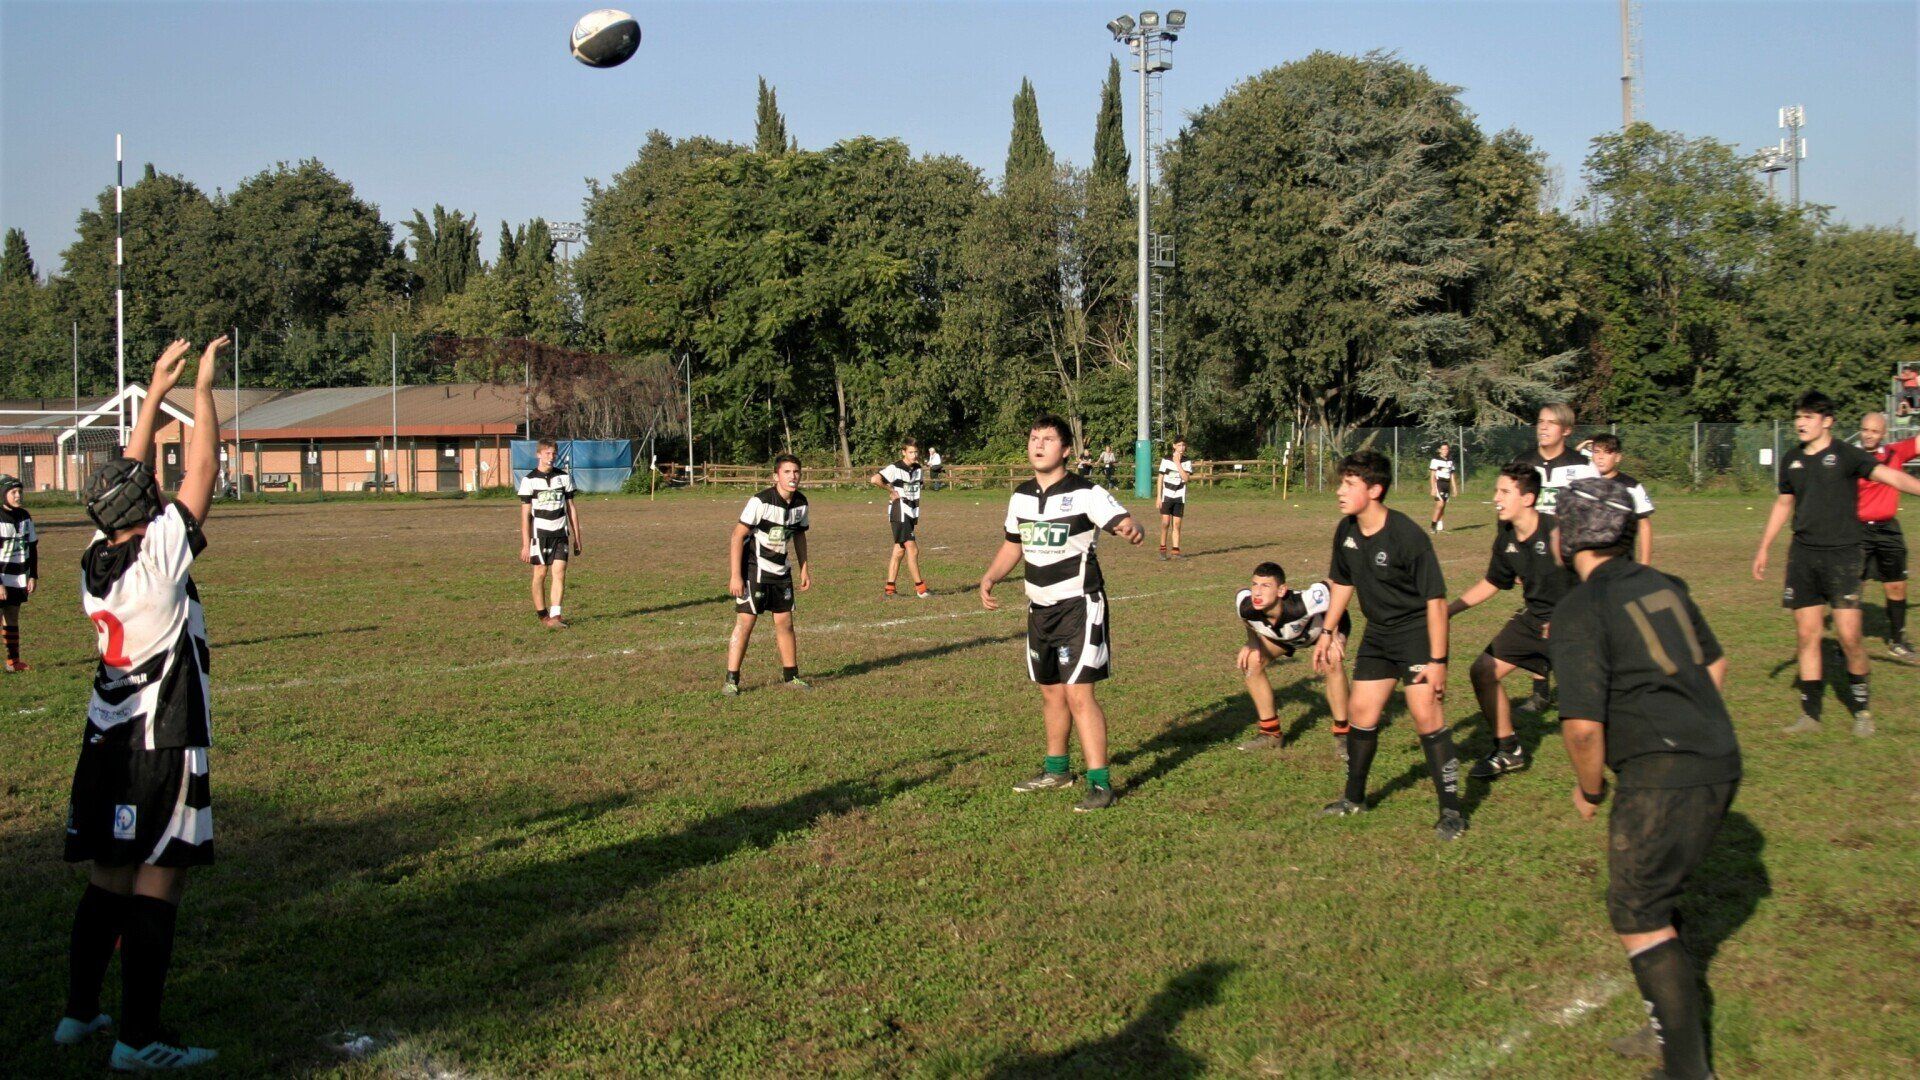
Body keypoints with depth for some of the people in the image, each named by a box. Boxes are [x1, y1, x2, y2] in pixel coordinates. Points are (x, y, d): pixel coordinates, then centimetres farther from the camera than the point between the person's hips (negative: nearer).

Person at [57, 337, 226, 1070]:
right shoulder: (160, 556, -15)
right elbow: (201, 470, -9)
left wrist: (157, 391, 20)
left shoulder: (94, 562, 4)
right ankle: (138, 1038, 1)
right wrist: (203, 387, 0)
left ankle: (79, 1012, 26)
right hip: (163, 743, -8)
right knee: (158, 884, -2)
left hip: (106, 741, 8)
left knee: (107, 879, 16)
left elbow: (126, 475, 15)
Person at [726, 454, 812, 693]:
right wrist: (735, 575, -21)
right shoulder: (760, 501, -21)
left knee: (785, 622, 9)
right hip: (754, 569, -6)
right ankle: (731, 680, -4)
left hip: (781, 570, 6)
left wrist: (804, 569, 14)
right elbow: (738, 536, -19)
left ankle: (791, 676, 21)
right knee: (745, 622, -9)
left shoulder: (800, 503, 0)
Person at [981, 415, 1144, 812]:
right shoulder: (1021, 496, 7)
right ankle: (1056, 770, 33)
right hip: (1040, 608, 7)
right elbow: (1013, 546, 19)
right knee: (1051, 692, 16)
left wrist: (1133, 532, -48)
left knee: (1078, 693, -12)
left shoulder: (1085, 493, -12)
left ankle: (1100, 782, -6)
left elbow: (1123, 522, -24)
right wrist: (989, 578, 3)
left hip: (1079, 605, -7)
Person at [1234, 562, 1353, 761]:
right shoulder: (1244, 604, -34)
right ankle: (1271, 733, 8)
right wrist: (1252, 642, -21)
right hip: (1280, 632, 5)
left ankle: (1342, 735, -11)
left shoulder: (1303, 603, -47)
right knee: (1251, 662, -10)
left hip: (1325, 624, -4)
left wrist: (1330, 633, -30)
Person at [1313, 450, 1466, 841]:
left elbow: (1435, 598, -21)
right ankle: (1355, 798, 27)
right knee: (1360, 711, 9)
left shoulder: (1407, 536, -24)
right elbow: (1343, 582, 16)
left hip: (1417, 631, -7)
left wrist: (1437, 660, -22)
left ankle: (1451, 810, -4)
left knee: (1425, 715, -14)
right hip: (1378, 634, 7)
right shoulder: (1346, 531, -2)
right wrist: (1328, 633, 15)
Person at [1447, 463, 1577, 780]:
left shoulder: (1558, 532, -24)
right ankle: (1509, 750, 22)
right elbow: (1491, 583, 16)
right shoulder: (1506, 537, -1)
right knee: (1483, 671, 5)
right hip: (1534, 617, 7)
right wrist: (1449, 609, 11)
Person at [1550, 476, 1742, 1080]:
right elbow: (1715, 664, 24)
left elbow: (1583, 724, -19)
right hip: (1720, 761, 9)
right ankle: (1670, 1028, 34)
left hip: (1664, 779, -9)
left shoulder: (1580, 610, -13)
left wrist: (1589, 788, -2)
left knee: (1638, 918, 2)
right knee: (1657, 898, 23)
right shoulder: (1661, 586, 12)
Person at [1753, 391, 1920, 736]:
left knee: (1849, 636, -8)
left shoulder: (1846, 455, -4)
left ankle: (1861, 708, 12)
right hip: (1802, 555, 4)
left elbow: (1890, 476, -16)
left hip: (1842, 554, -4)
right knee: (1807, 635, 4)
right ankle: (1810, 713, 12)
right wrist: (1763, 548, 25)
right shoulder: (1791, 461, 11)